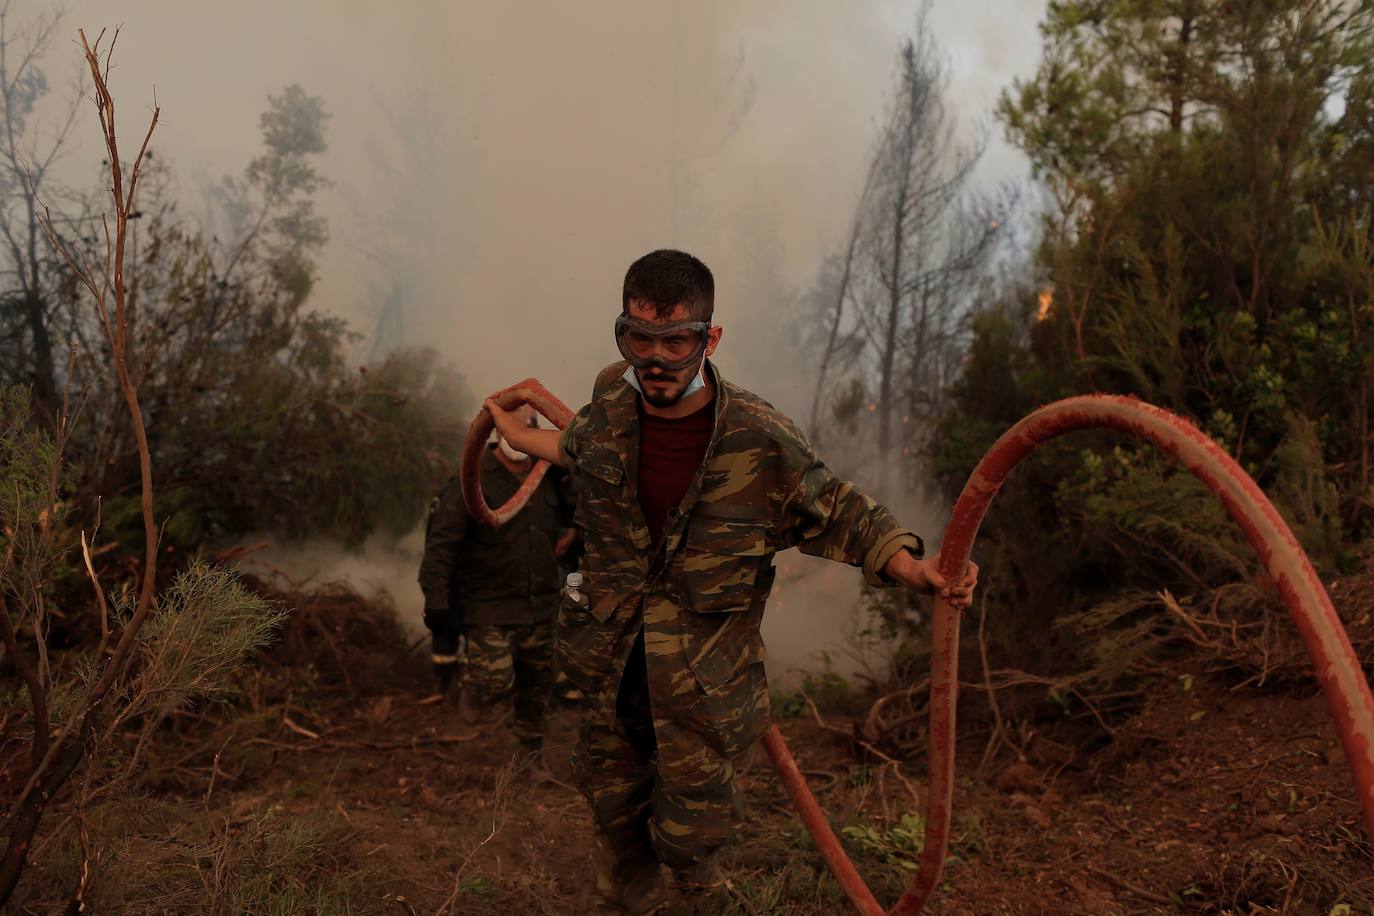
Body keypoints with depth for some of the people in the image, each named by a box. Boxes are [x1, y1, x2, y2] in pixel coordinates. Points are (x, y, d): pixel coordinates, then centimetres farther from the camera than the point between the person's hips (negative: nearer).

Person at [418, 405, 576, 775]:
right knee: (496, 679, -18)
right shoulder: (470, 484, -12)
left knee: (537, 687, 14)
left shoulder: (551, 478, 3)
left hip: (541, 609, 5)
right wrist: (437, 608, -17)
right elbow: (440, 547, -13)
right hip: (489, 612, -5)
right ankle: (474, 690, 15)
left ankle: (534, 750, 34)